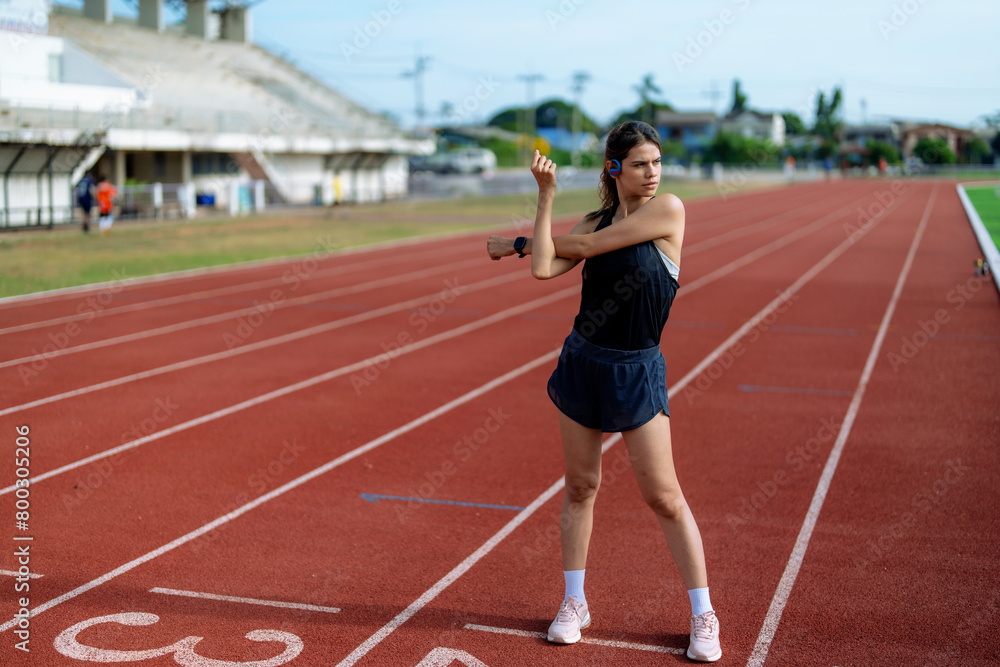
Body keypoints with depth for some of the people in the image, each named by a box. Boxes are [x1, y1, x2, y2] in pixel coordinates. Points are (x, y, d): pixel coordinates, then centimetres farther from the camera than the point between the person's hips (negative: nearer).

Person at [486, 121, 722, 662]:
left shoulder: (668, 210, -10)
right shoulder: (594, 221, 5)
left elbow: (585, 245, -11)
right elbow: (544, 268, -11)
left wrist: (515, 243, 2)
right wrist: (546, 195, -11)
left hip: (637, 372, -4)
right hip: (582, 363, 4)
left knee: (664, 497, -2)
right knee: (580, 486, 11)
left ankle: (703, 615, 12)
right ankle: (574, 602, 25)